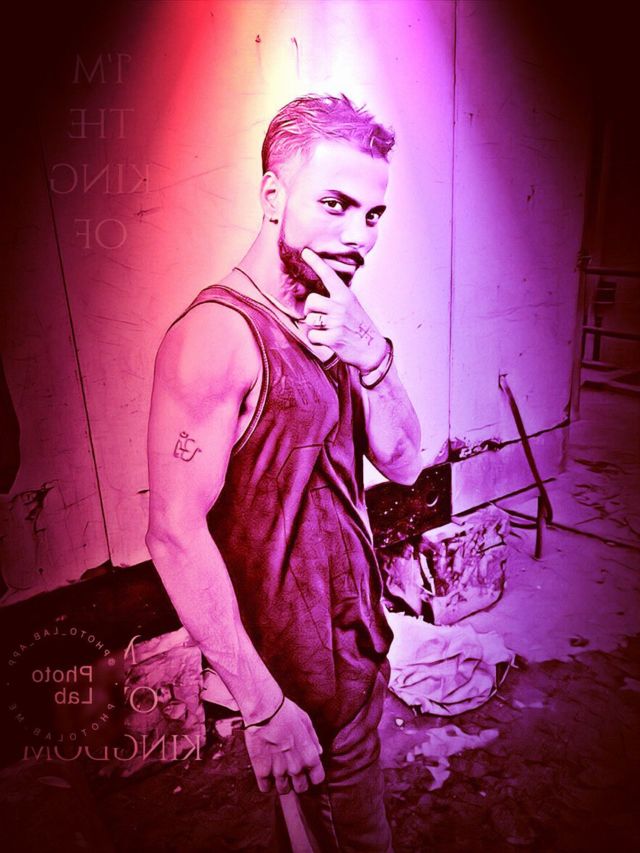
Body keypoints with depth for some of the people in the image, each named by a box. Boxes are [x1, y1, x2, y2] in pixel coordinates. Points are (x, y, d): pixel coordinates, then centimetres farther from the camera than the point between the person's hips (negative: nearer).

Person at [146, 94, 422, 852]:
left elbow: (403, 464, -1)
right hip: (296, 662, -7)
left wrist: (371, 355, -19)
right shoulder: (219, 334, -24)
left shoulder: (335, 322, 1)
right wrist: (264, 707, -20)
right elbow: (175, 534, -26)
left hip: (355, 630, 7)